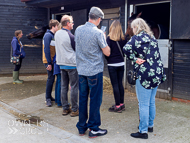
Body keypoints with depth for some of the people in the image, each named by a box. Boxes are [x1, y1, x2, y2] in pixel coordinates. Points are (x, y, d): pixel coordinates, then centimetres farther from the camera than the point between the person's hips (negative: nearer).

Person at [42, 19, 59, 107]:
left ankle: (49, 96, 21)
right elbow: (46, 49, -19)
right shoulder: (48, 35, -15)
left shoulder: (53, 35, 13)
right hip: (48, 61, -9)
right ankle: (48, 99, 1)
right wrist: (49, 63, -20)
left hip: (52, 60, 9)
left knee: (51, 78, 11)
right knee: (51, 78, -7)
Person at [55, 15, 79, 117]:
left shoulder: (57, 34, 6)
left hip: (62, 63, 7)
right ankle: (74, 109, 5)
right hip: (72, 64, -7)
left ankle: (65, 108, 17)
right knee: (74, 87, 0)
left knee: (64, 86, 11)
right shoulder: (70, 36, -16)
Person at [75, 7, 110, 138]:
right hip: (95, 71, -6)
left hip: (81, 70, 6)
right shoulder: (98, 33, -15)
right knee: (95, 100, 4)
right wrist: (104, 39, 7)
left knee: (82, 98, 13)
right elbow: (107, 52, -9)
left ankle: (82, 127, 22)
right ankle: (94, 129, 11)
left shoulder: (78, 30, 3)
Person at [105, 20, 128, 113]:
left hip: (112, 64, -5)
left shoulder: (109, 38, -13)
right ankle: (122, 104, 23)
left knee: (115, 85, 1)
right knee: (120, 84, 14)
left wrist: (108, 59, 4)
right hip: (121, 63, 5)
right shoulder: (124, 38, 1)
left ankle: (118, 106, 5)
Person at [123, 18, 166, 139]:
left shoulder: (137, 37, -7)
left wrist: (135, 59, -13)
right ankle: (150, 125, 31)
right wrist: (161, 73, 16)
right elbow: (157, 56, 15)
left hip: (145, 75, -8)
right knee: (151, 102, 18)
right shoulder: (152, 37, 14)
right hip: (157, 73, 8)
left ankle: (143, 131, 5)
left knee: (144, 104, -1)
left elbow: (126, 49, -25)